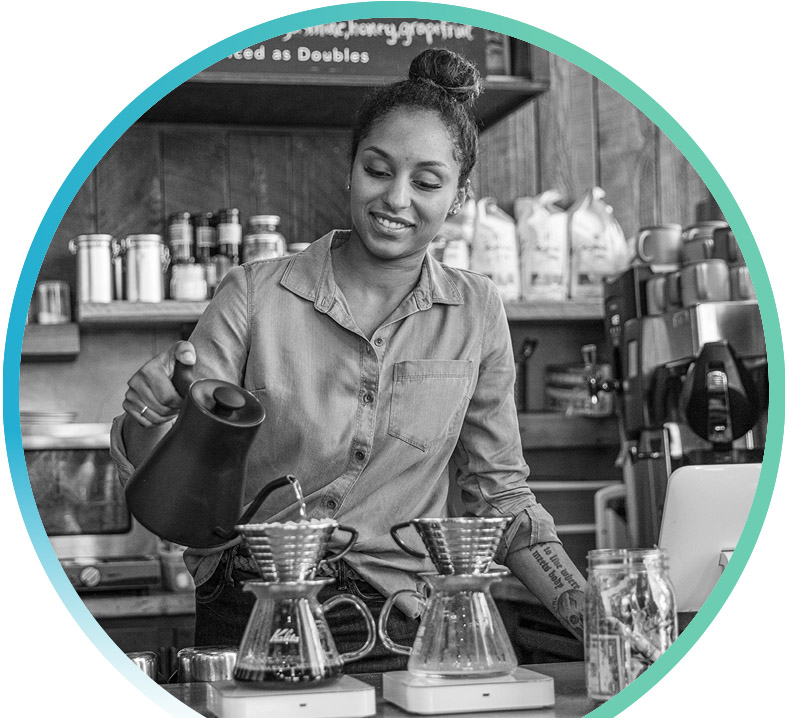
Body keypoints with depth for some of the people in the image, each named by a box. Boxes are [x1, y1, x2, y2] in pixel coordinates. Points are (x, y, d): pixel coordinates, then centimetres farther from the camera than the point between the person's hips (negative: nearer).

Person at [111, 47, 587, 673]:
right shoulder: (256, 294, -2)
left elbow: (498, 493, 10)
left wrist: (585, 612, 0)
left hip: (399, 633, 1)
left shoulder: (476, 313, 4)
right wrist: (150, 413, -23)